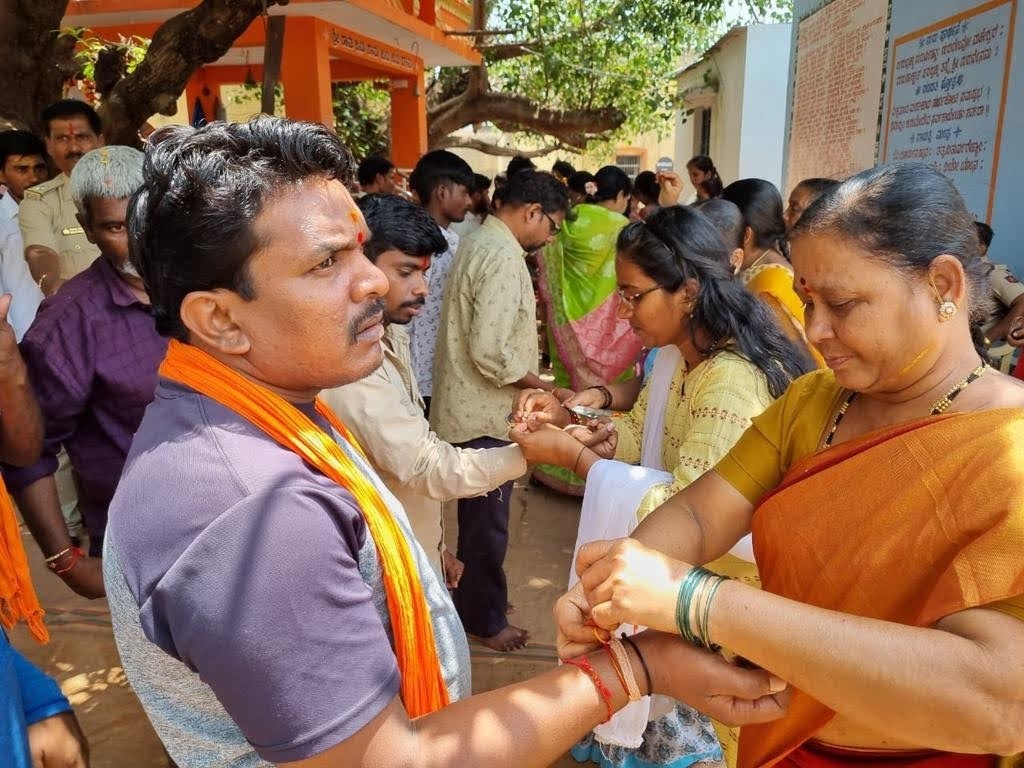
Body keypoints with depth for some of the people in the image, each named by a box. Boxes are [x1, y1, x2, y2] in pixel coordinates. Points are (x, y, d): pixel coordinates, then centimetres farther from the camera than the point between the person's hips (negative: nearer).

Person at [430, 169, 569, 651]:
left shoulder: (481, 243, 11)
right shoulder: (502, 257, -21)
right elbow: (490, 351, -28)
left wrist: (527, 380, 15)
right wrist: (536, 383, -12)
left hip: (469, 407, 10)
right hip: (483, 414, -10)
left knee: (480, 515, 22)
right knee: (488, 521, 6)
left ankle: (473, 598, 40)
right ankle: (484, 619, 24)